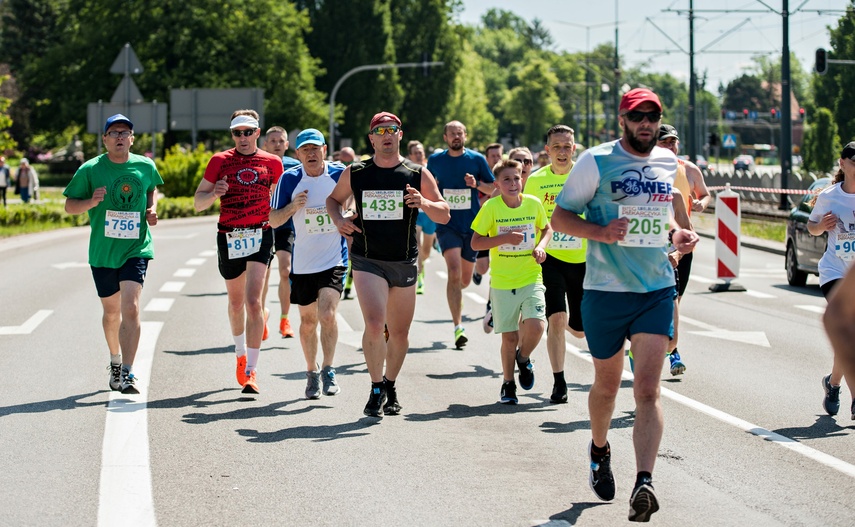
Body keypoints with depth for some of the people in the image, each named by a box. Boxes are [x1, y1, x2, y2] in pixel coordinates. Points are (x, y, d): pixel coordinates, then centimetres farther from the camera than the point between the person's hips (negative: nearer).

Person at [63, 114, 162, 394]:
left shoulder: (145, 166, 1)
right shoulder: (90, 169, -5)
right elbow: (69, 205, 0)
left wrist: (151, 209, 4)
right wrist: (91, 202, -20)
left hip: (136, 248, -1)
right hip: (103, 252, 1)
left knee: (130, 308, -17)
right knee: (112, 311, 15)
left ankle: (127, 373, -18)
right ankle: (115, 360, 40)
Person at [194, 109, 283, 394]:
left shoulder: (272, 163, 4)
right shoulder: (220, 161, 3)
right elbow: (198, 202, 3)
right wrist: (214, 193, -17)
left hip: (260, 235, -2)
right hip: (228, 236, 2)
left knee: (253, 301, -15)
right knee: (236, 302, 17)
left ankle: (251, 370, -13)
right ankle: (241, 353, 42)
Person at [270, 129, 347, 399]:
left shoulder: (340, 174, -6)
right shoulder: (289, 179, -4)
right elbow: (273, 220, 0)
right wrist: (292, 207, -18)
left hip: (335, 259, -2)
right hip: (302, 262, 2)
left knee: (327, 314, -19)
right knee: (308, 321, 11)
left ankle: (328, 369, -6)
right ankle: (311, 372, 29)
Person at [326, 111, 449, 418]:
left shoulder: (418, 175, 1)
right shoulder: (355, 173, 2)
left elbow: (444, 215, 1)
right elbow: (334, 199, 19)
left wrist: (424, 203, -19)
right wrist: (338, 220, -2)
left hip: (405, 263, 2)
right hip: (367, 261, -2)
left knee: (399, 332, 9)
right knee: (374, 324, -19)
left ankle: (390, 386, 32)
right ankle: (376, 389, -4)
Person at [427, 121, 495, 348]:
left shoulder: (477, 159, 1)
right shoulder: (435, 160, 3)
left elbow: (493, 189, 6)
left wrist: (477, 184, -12)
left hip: (472, 225, 2)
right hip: (447, 224, -2)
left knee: (465, 280, 11)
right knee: (454, 271, -21)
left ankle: (455, 295, 50)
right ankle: (458, 327, -21)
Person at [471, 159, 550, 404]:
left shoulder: (533, 203, -2)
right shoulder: (491, 207, -8)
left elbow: (547, 229, 16)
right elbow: (475, 243, -7)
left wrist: (541, 246, -4)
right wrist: (505, 238, -19)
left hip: (531, 277, 1)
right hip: (502, 281, -1)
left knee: (535, 326, -18)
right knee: (509, 337, 4)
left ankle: (523, 358, 14)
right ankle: (508, 383, 25)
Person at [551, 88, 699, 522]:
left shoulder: (671, 164, 8)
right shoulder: (596, 161, -5)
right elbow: (560, 216, -3)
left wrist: (678, 236, 4)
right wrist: (602, 231, -20)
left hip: (657, 291, 2)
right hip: (605, 291, -2)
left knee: (648, 389, -11)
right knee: (606, 384, 14)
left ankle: (644, 483, -19)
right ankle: (599, 451, 43)